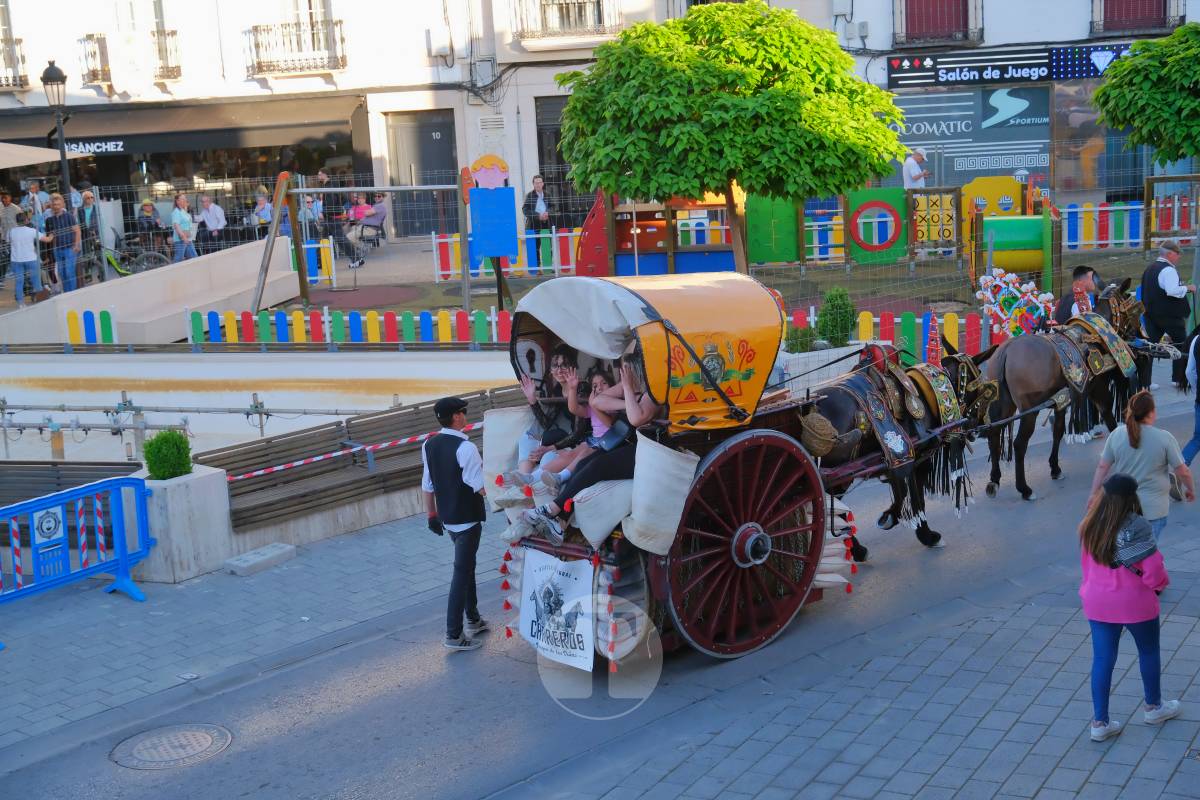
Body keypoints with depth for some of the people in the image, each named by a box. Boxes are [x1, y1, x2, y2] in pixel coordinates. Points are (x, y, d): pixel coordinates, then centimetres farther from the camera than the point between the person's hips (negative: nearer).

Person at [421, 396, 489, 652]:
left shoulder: (429, 445, 1)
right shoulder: (465, 448, -22)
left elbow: (427, 485, 8)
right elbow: (482, 488, -22)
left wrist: (432, 514, 18)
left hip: (447, 518, 8)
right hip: (467, 519, -8)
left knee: (467, 565, 23)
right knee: (461, 573, -1)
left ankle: (473, 619, 36)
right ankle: (454, 634, 2)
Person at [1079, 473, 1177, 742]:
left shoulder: (1089, 526, -3)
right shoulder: (1135, 526, -21)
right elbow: (1152, 568, -19)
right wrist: (1160, 584, 2)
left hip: (1098, 603, 4)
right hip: (1135, 602, -4)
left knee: (1102, 659, 10)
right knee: (1149, 652, 20)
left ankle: (1100, 722, 12)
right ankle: (1153, 707, 38)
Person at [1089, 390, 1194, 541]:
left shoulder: (1117, 434, -6)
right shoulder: (1165, 438, -14)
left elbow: (1102, 467, -1)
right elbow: (1183, 472, -7)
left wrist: (1094, 494, 10)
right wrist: (1190, 489, 12)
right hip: (1153, 509, -3)